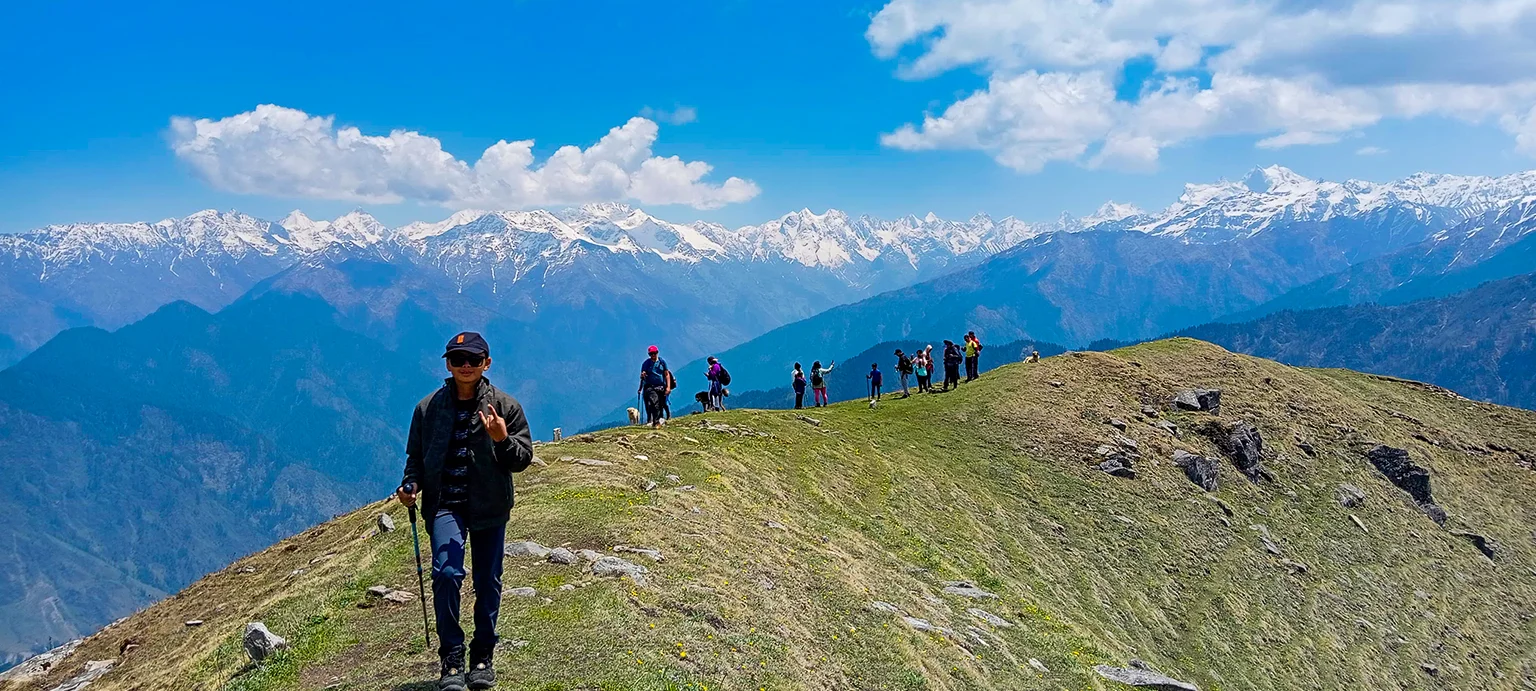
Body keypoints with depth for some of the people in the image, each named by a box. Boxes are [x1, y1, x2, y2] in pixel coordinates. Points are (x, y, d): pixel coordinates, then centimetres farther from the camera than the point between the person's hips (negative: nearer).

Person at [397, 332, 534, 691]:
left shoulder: (505, 406, 0)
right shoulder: (429, 408, 4)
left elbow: (524, 458, 2)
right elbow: (416, 455, 14)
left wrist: (503, 440, -17)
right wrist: (411, 484, -4)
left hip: (490, 506, 1)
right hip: (445, 503, 0)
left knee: (488, 582, 9)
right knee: (447, 573, -18)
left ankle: (482, 656, 26)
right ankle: (452, 659, -6)